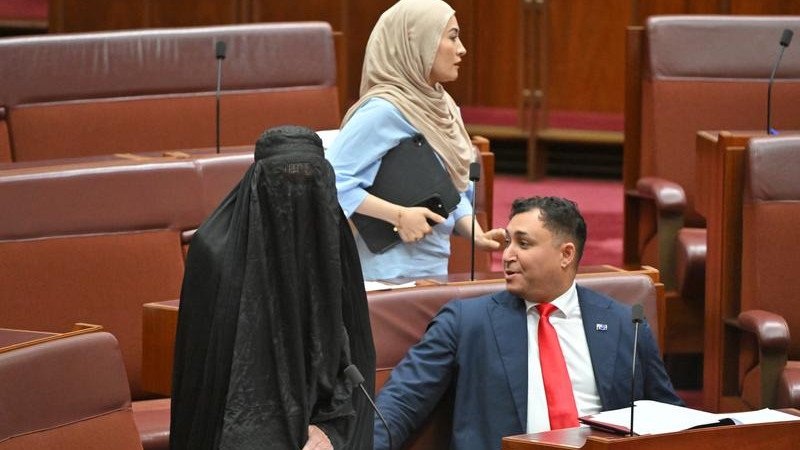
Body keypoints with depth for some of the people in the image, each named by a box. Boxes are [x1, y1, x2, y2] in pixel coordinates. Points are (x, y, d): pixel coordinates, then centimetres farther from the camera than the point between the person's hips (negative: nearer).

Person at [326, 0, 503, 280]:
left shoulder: (441, 107, 9)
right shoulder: (384, 111, -17)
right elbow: (330, 180, -23)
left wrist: (475, 234, -1)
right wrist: (399, 215, -23)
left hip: (434, 272, 8)